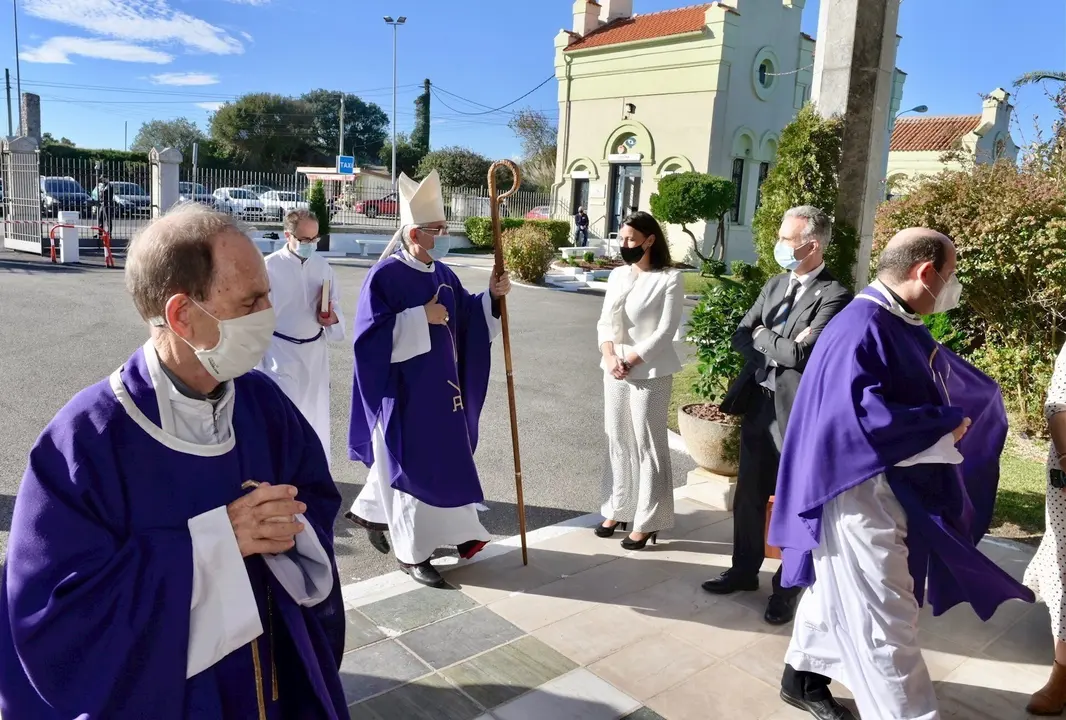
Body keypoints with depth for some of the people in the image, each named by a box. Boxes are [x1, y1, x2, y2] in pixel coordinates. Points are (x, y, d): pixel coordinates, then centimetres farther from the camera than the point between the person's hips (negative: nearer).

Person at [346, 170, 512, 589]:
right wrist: (420, 318, -24)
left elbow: (468, 319, 12)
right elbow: (371, 335, -22)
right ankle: (412, 553, 16)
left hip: (439, 387, 8)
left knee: (438, 457, 18)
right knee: (412, 464, 1)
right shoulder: (384, 276, -16)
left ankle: (371, 512, 39)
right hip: (403, 391, -8)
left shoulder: (442, 274, 7)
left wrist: (491, 296, -5)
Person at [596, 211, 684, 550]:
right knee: (618, 441, 13)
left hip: (650, 373, -6)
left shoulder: (669, 280, -8)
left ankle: (647, 521, 11)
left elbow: (665, 332, -13)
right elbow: (605, 320, 5)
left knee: (647, 444, 1)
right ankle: (617, 509, 26)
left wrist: (630, 361, -15)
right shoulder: (617, 275, 9)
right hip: (614, 370, 6)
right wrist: (609, 356, -12)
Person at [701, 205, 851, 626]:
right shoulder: (774, 285, 10)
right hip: (758, 404, 7)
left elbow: (799, 354, -24)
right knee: (748, 494, 17)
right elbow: (741, 337, 5)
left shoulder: (834, 296, -15)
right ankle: (744, 570, 35)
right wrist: (779, 348, -11)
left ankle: (787, 587, 26)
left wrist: (762, 336, -9)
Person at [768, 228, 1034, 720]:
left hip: (891, 488, 10)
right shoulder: (861, 327, -22)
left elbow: (947, 379, 25)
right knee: (884, 618, 1)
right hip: (862, 491, -10)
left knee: (840, 589, 22)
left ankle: (803, 675, 38)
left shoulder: (898, 324, 9)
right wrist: (944, 424, -19)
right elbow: (862, 412, -30)